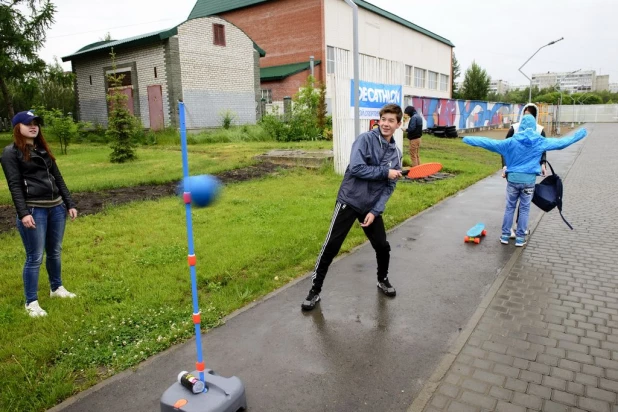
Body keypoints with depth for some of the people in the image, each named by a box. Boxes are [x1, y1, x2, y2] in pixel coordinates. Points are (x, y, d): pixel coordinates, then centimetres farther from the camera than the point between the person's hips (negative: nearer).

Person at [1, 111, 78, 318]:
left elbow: (58, 178, 16)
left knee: (55, 252, 15)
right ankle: (31, 302, 9)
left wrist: (69, 204, 11)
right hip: (34, 210, -6)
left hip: (56, 207, 6)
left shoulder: (43, 150, 16)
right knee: (35, 257, -2)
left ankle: (57, 288, 33)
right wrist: (23, 213, -18)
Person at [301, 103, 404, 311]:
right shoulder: (365, 139, -11)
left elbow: (389, 187, 2)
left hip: (372, 207, 5)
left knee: (383, 246, 12)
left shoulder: (396, 153, 4)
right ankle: (315, 290, 12)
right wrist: (385, 172, -19)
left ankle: (383, 280, 40)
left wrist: (375, 211, -8)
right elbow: (356, 168, -24)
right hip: (349, 202, -5)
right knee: (330, 247, -3)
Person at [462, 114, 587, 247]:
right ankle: (520, 237, 14)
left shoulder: (512, 141, -5)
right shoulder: (540, 142, -2)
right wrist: (579, 135, 24)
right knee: (524, 209, 9)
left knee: (510, 207, 11)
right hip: (529, 180, 0)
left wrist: (469, 139, 2)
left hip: (513, 178, 0)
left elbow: (489, 143, -4)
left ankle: (505, 235, 15)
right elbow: (562, 142, 9)